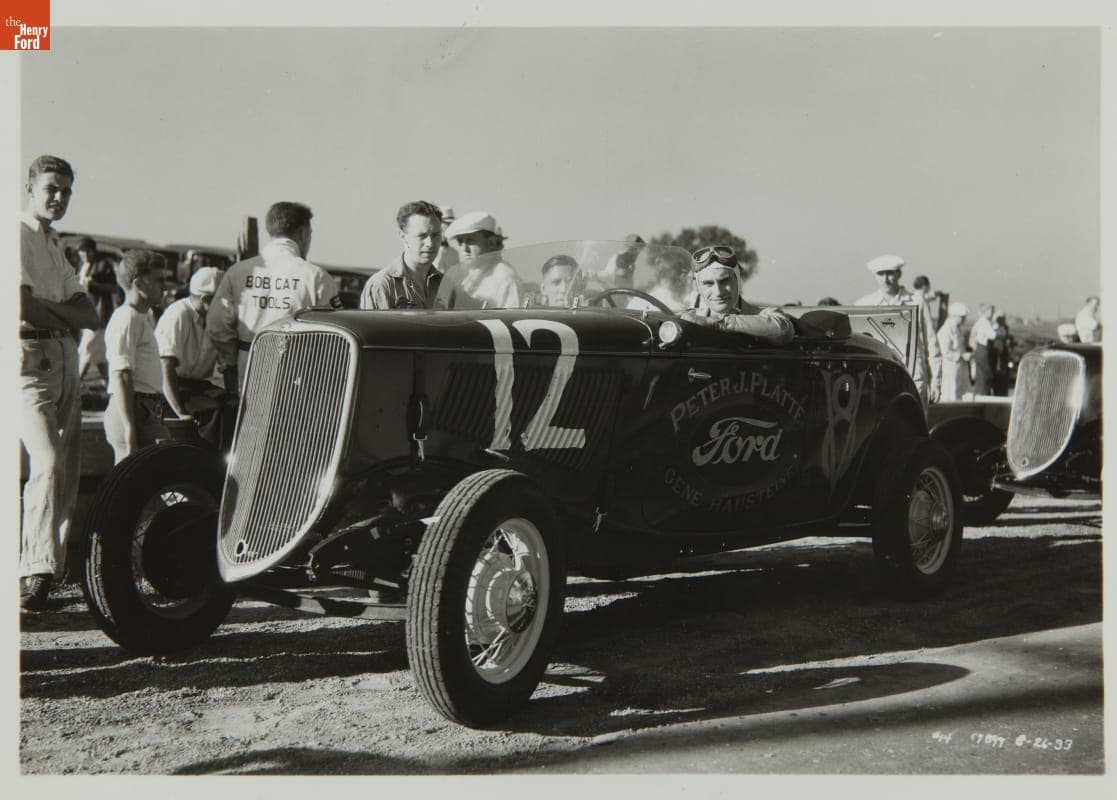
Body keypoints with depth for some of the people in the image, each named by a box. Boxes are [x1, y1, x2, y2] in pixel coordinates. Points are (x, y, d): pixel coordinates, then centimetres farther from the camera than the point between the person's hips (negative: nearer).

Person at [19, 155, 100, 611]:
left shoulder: (55, 246, 24)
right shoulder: (17, 236, -3)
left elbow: (90, 316, 12)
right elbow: (25, 307, -18)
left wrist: (47, 310, -6)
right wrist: (66, 314, -3)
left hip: (65, 361, 8)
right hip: (28, 359, -8)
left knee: (68, 470, 6)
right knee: (47, 462, -21)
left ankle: (54, 564, 14)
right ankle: (35, 572, -23)